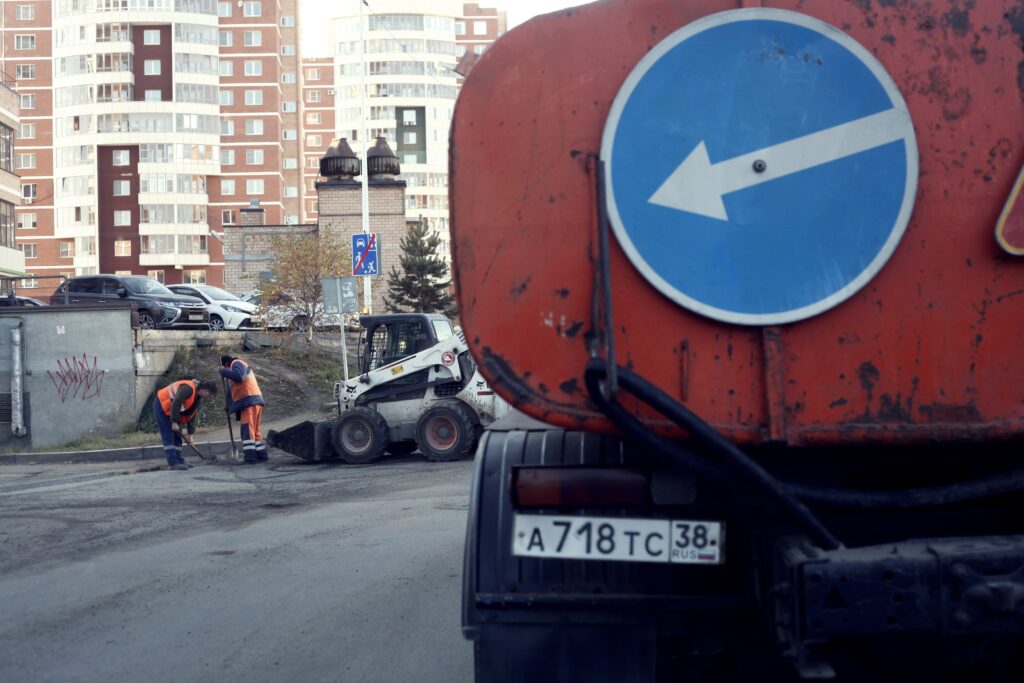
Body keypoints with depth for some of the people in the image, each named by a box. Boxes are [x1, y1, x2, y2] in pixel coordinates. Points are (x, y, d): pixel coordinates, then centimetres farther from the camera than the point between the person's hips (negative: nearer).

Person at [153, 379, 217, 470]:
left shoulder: (198, 397, 6)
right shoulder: (188, 388, -26)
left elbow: (193, 415, 10)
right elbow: (175, 404, -31)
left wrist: (190, 433, 6)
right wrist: (174, 422, -27)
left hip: (170, 410, 10)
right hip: (161, 405, -10)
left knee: (177, 436, 8)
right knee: (168, 436, -12)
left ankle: (179, 461, 11)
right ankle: (173, 463, -16)